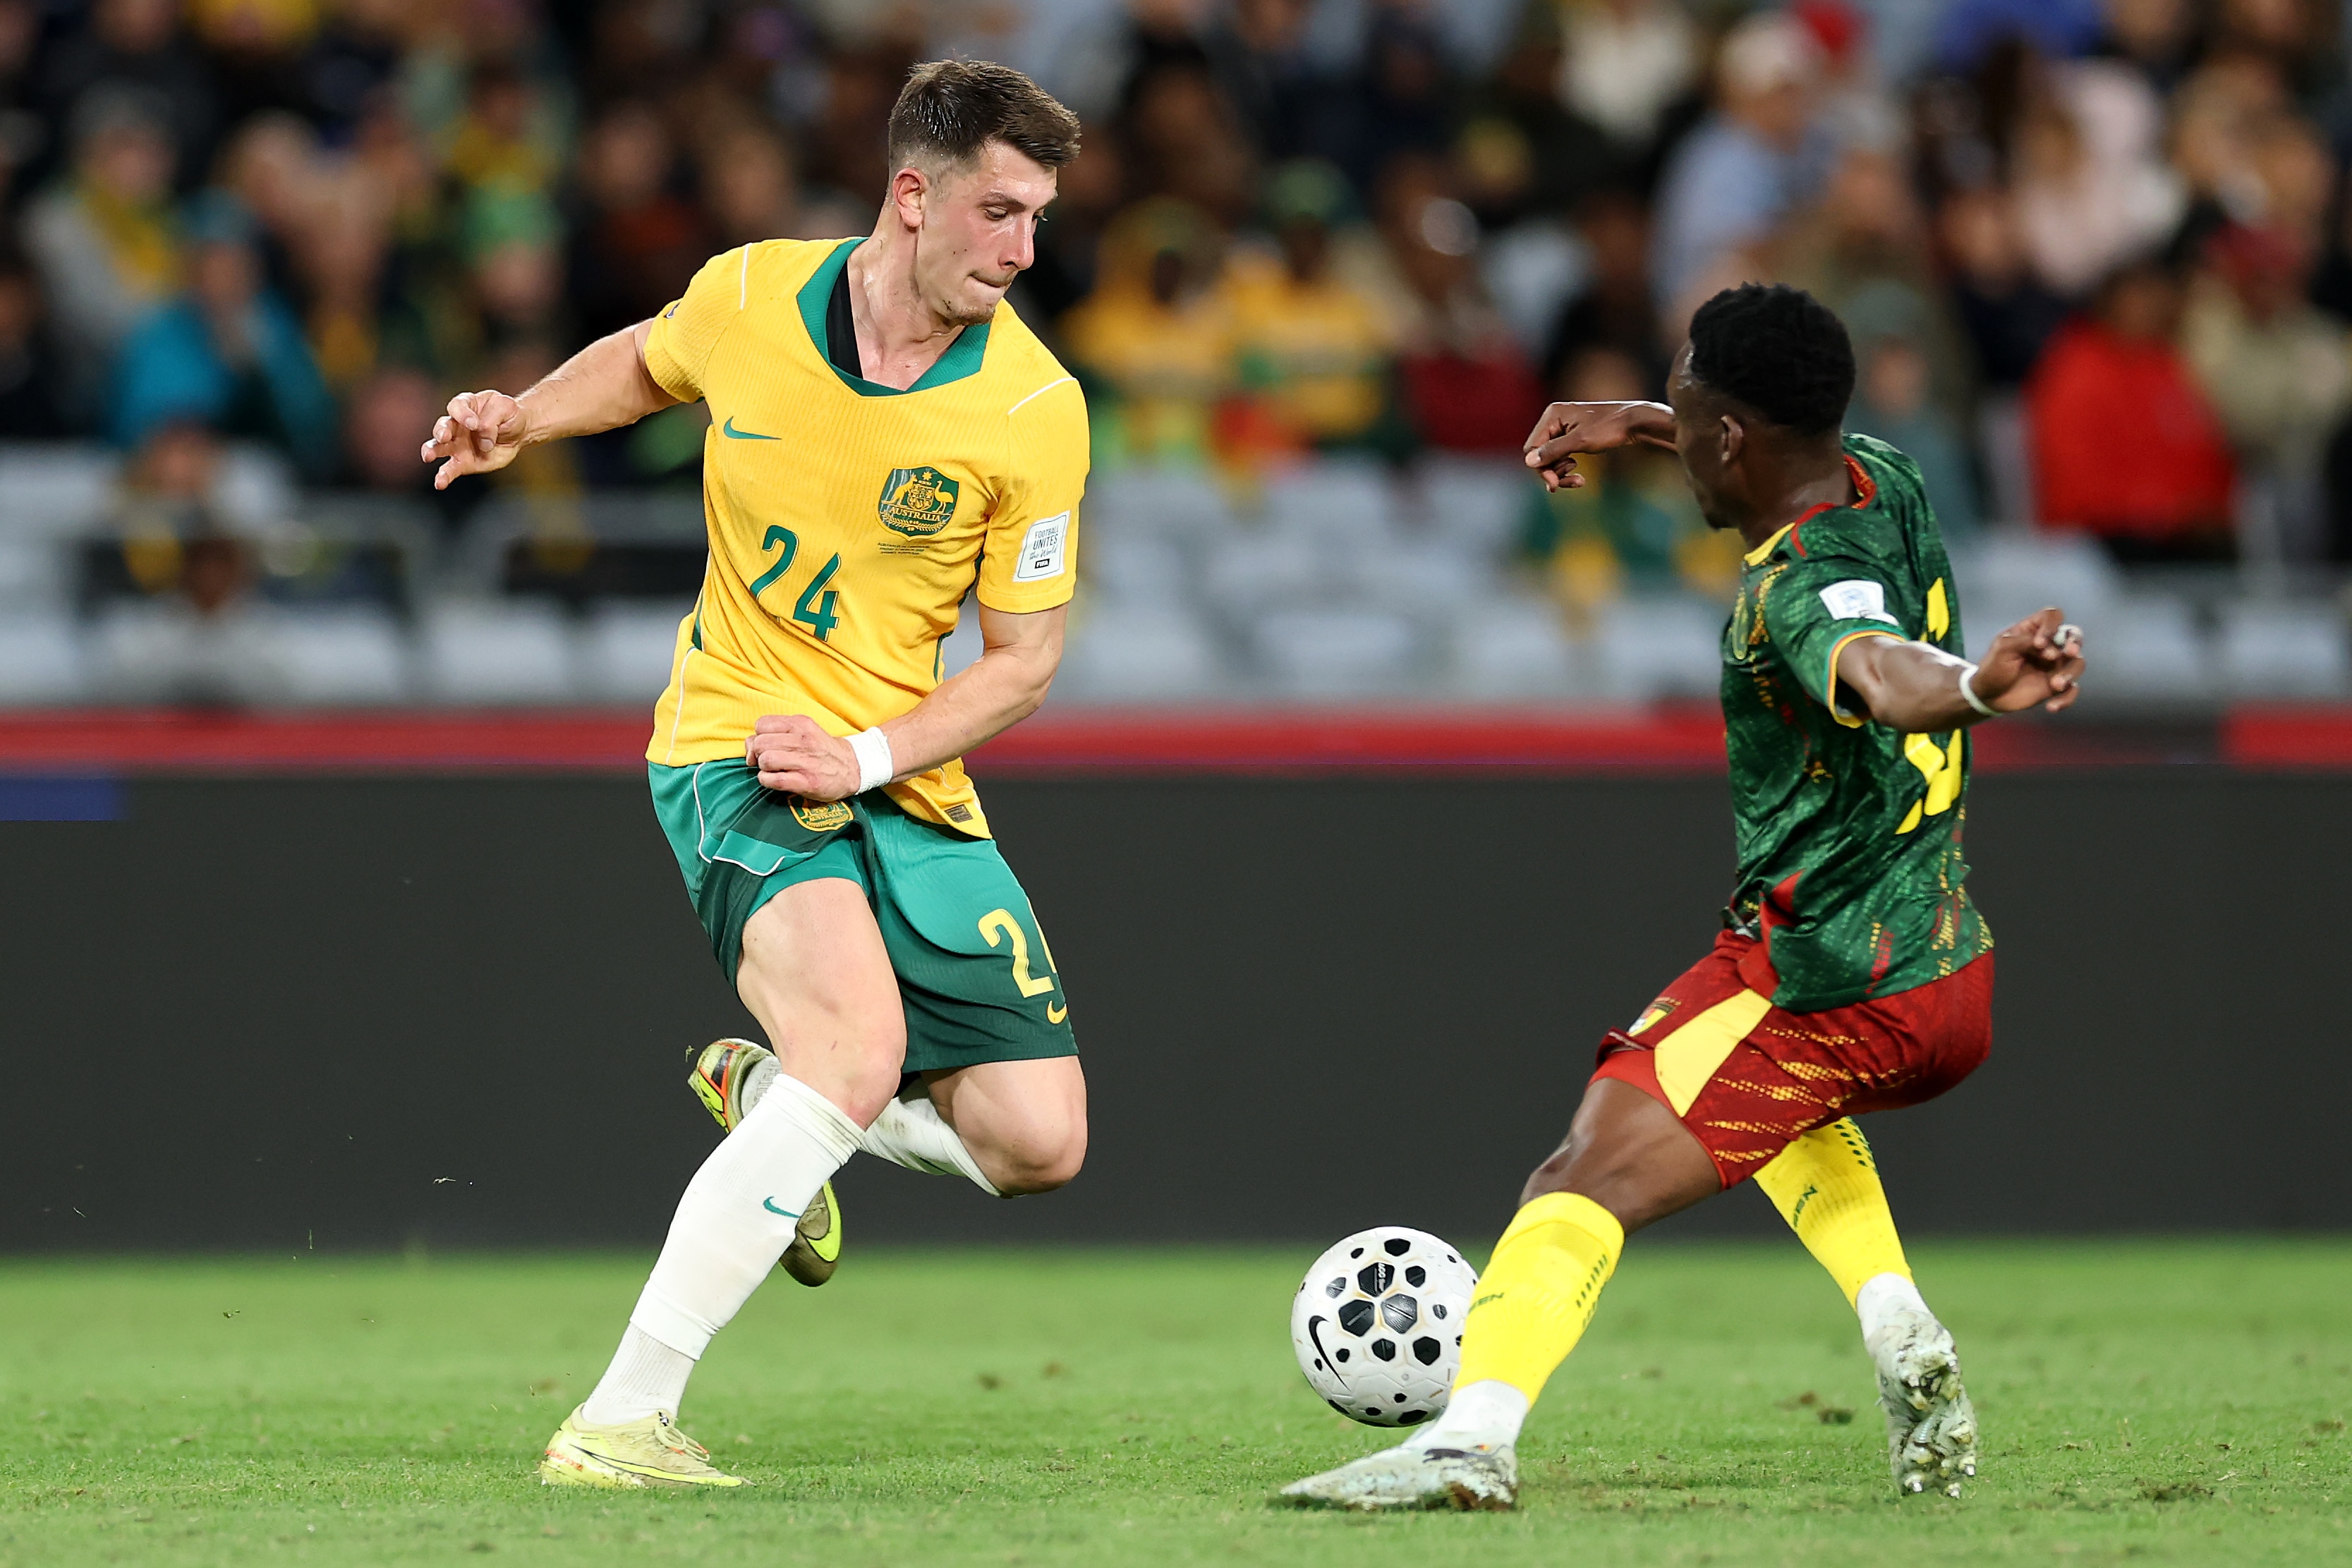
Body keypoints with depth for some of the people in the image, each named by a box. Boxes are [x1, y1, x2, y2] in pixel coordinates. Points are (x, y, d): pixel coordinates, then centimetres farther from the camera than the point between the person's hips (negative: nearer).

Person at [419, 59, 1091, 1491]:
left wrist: (864, 753, -18)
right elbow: (646, 363, 19)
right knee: (862, 1058, -30)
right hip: (735, 744, -3)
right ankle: (619, 1422, -29)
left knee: (1039, 1142, -3)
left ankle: (761, 1095, 27)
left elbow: (1022, 664, -4)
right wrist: (525, 418, 1)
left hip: (908, 784, 3)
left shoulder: (1033, 409, -10)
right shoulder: (748, 297, -7)